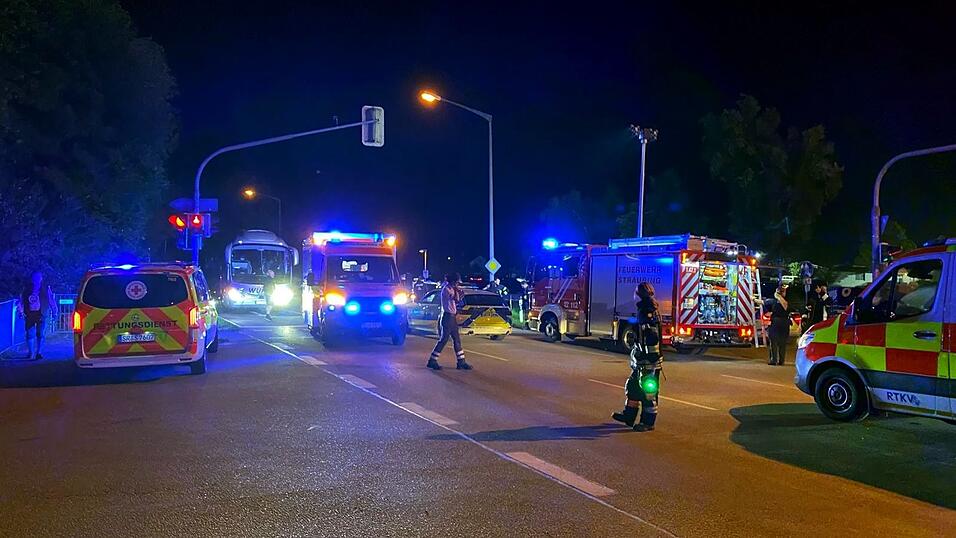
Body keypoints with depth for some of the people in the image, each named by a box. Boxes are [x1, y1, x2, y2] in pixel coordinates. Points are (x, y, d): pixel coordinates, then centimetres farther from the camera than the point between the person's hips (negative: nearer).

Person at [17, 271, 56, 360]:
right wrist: (21, 311, 4)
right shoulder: (27, 288, 8)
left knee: (40, 334, -6)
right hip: (29, 315, 2)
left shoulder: (46, 287, 3)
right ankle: (31, 353, 11)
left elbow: (51, 300, 6)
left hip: (41, 314, -2)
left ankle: (39, 352, -1)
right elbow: (22, 300, 11)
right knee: (30, 334, 2)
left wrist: (53, 311, 5)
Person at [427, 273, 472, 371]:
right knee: (443, 340, -6)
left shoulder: (450, 289, 14)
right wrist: (457, 291, -9)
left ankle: (461, 362, 14)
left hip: (452, 317, 10)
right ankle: (432, 361, 1)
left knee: (457, 340, 10)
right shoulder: (446, 289, -15)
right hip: (448, 317, -10)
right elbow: (456, 299, -22)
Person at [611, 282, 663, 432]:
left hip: (649, 361, -11)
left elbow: (653, 339, -24)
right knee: (633, 386, 17)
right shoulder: (643, 312, 13)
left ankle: (648, 422, 7)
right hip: (641, 360, 11)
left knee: (648, 390, -1)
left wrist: (652, 360, -26)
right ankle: (629, 416, 27)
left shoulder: (649, 314, -19)